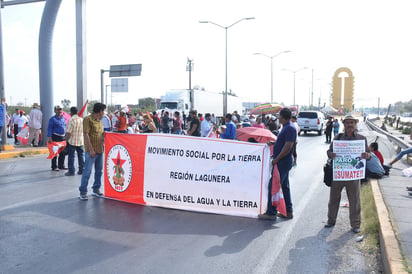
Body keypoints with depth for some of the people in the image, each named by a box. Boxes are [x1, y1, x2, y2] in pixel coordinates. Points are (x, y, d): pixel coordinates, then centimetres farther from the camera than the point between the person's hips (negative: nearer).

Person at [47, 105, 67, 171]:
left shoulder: (63, 118, 14)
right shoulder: (52, 119, -5)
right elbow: (49, 128, -9)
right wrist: (49, 137, -18)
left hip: (63, 137, 7)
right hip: (55, 137, -6)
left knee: (63, 152, 10)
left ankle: (61, 165, 22)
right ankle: (54, 167, 4)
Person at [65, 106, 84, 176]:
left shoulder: (71, 120, -13)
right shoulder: (82, 119, 4)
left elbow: (68, 133, -16)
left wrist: (66, 140, -6)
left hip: (72, 141, -5)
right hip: (81, 141, 6)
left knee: (71, 156, 2)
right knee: (80, 156, 13)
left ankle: (71, 171, 4)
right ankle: (81, 170, 18)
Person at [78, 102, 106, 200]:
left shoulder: (100, 121, 17)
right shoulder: (88, 119, -8)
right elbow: (86, 134, -14)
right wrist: (91, 149, -18)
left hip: (100, 150, 8)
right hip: (91, 151, -8)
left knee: (99, 171, 13)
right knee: (87, 171, -6)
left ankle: (96, 189, 24)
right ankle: (83, 192, 3)